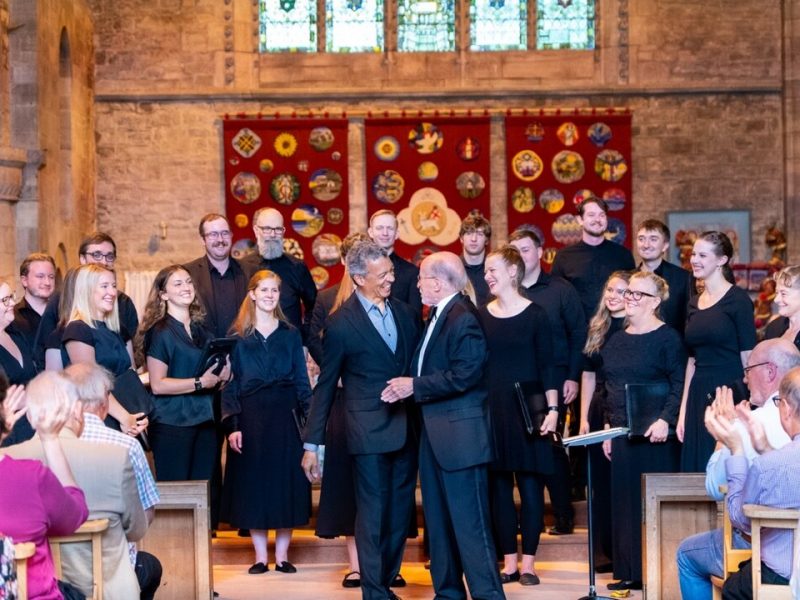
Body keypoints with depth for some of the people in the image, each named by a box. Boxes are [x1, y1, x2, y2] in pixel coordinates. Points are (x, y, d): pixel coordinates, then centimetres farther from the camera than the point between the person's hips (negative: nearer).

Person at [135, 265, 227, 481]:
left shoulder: (201, 329, 14)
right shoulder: (160, 331, -6)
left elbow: (218, 376, 25)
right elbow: (157, 384, -14)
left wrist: (220, 375, 3)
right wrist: (199, 383, -16)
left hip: (204, 421, 6)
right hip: (173, 424, -6)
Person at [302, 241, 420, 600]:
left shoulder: (406, 314, 7)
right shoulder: (342, 324, -7)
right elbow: (325, 386, -2)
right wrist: (311, 445, -2)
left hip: (407, 430, 5)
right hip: (370, 433, -5)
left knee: (400, 515, 11)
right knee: (373, 516, 0)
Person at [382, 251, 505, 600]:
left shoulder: (463, 318, -15)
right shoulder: (436, 316, 15)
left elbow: (464, 375, -22)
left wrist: (415, 386, -17)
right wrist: (406, 386, -1)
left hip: (459, 433, -10)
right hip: (434, 433, 10)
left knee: (469, 522, -7)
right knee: (438, 519, 15)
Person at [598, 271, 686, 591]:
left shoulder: (667, 337, -6)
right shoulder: (616, 340, 14)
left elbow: (679, 385, -11)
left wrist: (665, 420, -22)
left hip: (655, 434, -7)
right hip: (622, 434, 7)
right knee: (625, 501, 8)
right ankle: (630, 572, 15)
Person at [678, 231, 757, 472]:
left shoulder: (737, 299, -5)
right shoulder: (694, 304, 14)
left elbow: (748, 358, -8)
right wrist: (683, 411, 13)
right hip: (699, 397, 7)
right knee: (697, 470, 6)